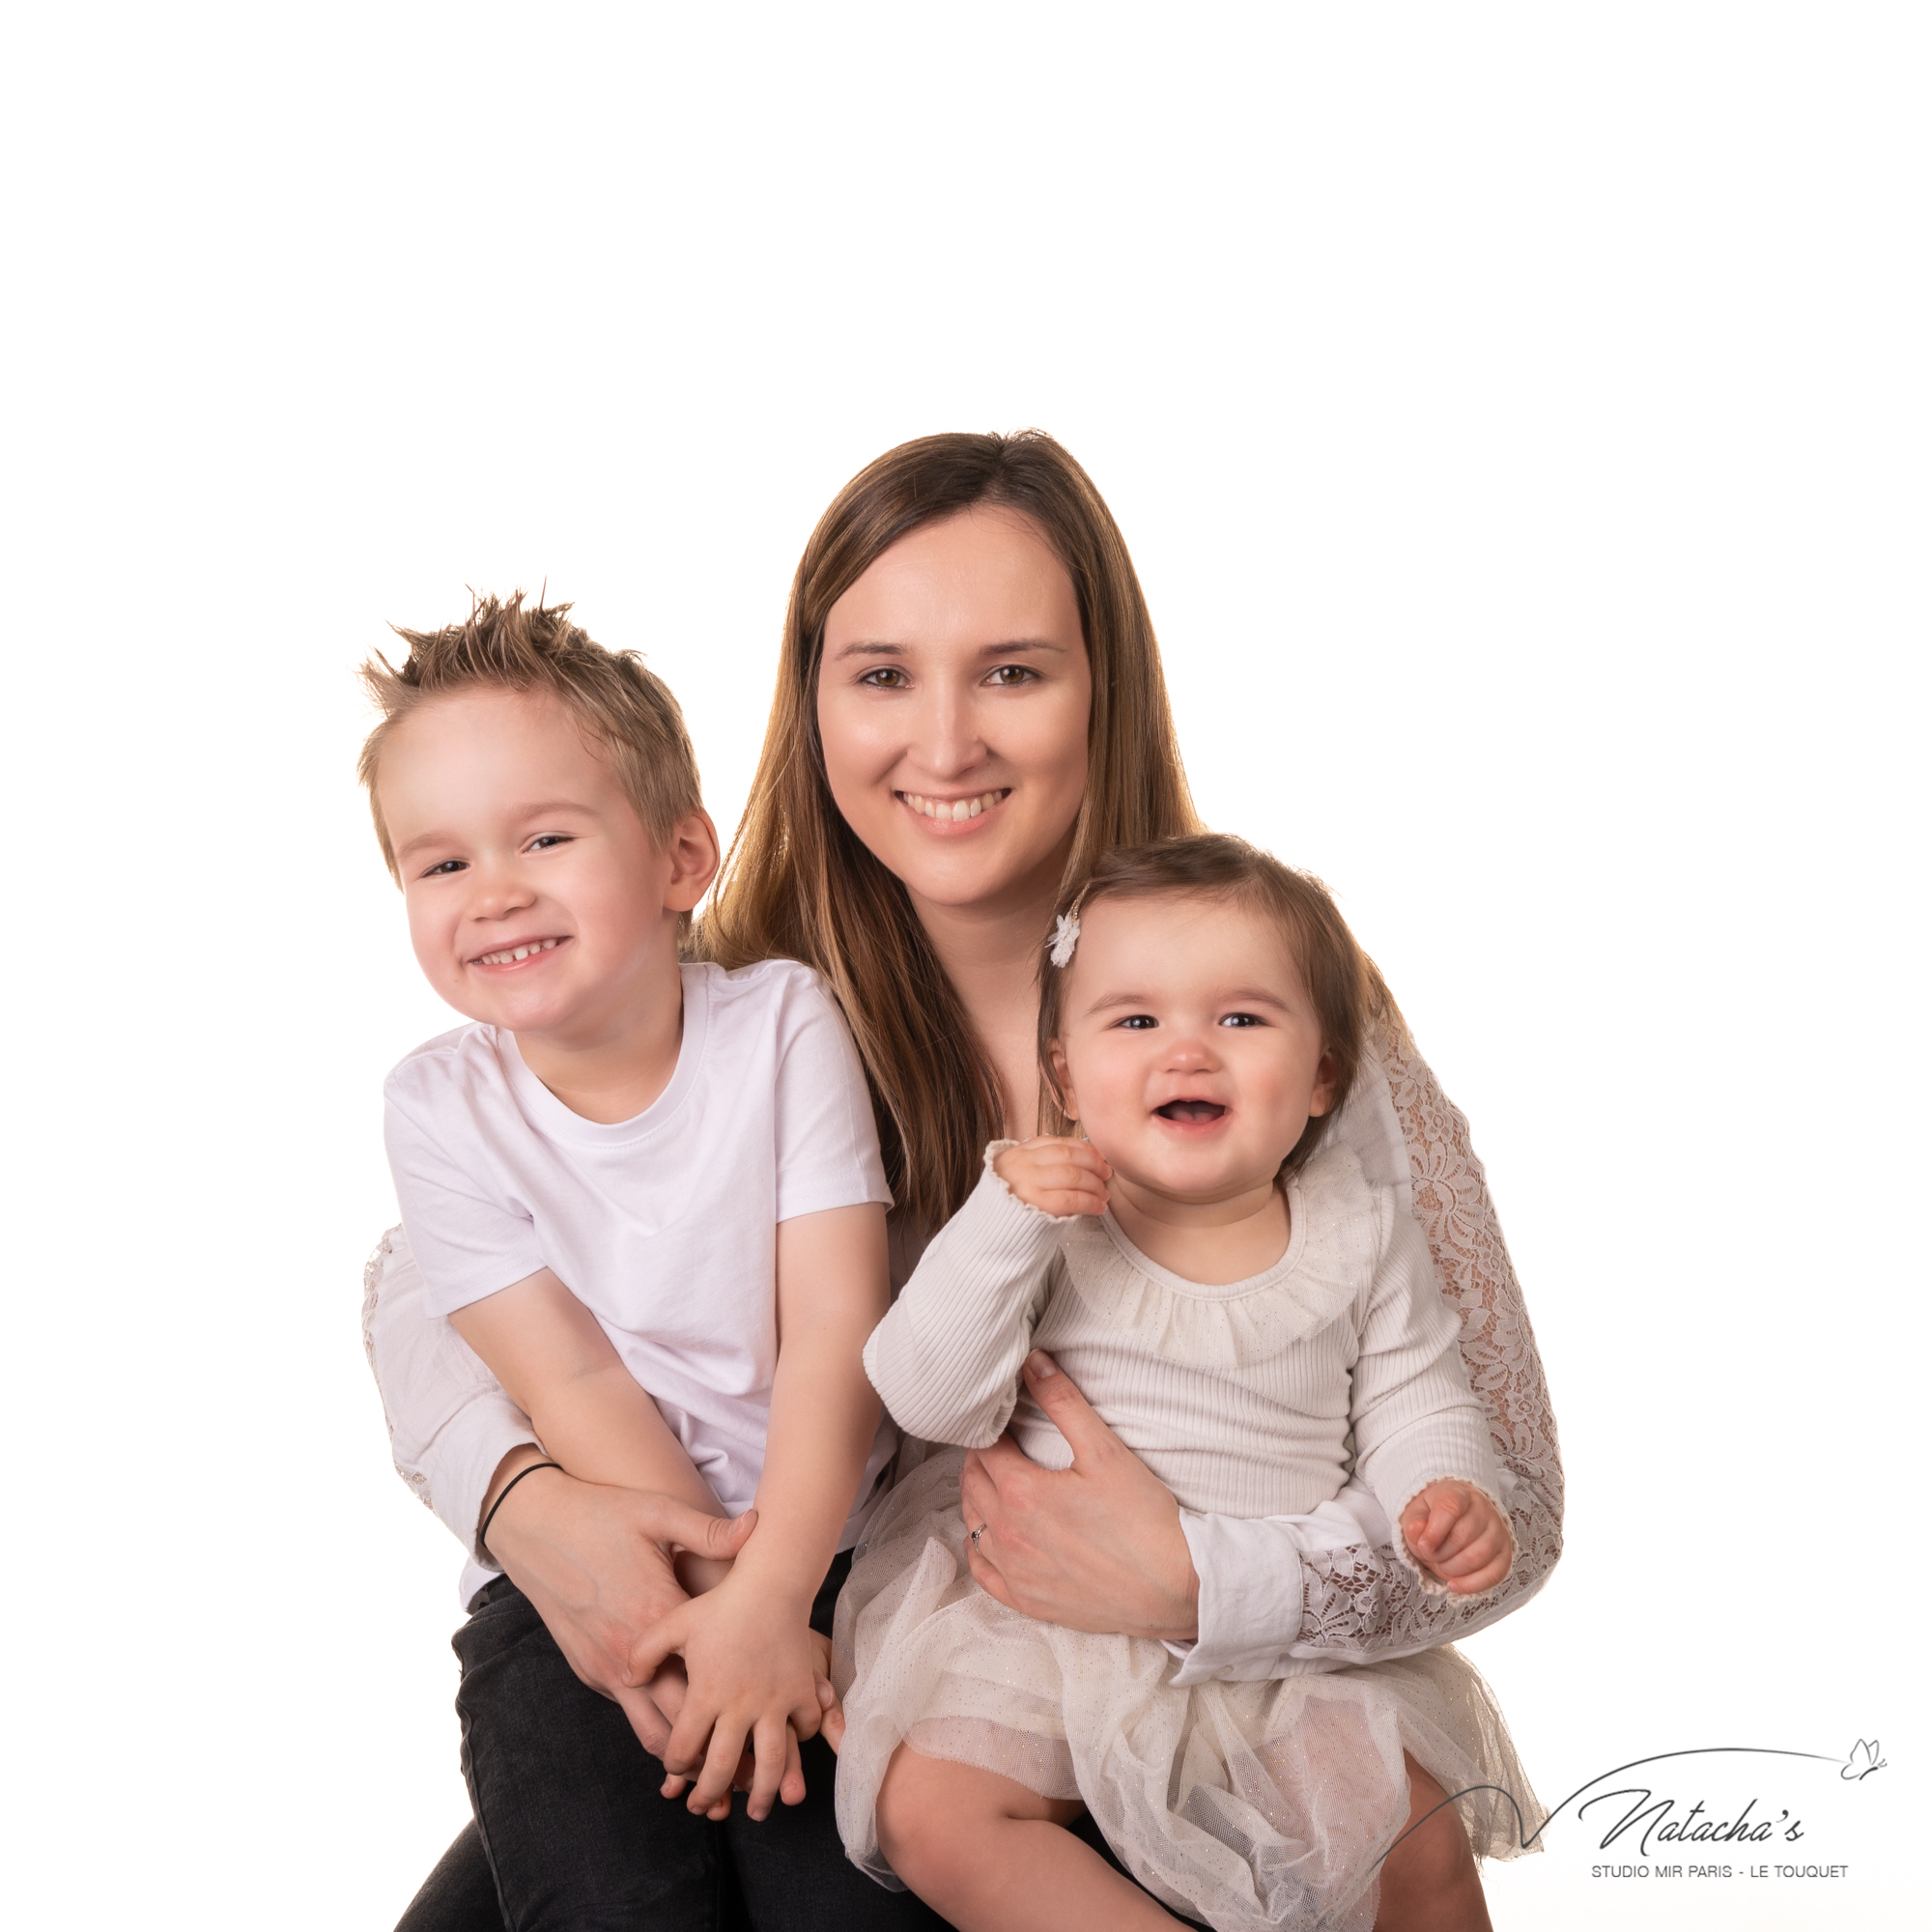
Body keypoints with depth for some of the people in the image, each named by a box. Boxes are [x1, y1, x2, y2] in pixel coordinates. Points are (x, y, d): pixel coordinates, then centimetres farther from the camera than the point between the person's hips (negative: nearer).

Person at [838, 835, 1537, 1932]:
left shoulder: (1364, 1234, 1)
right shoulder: (1047, 1227, -4)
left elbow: (1414, 1402, 8)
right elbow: (933, 1403, -10)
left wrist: (1449, 1499, -15)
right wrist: (1000, 1228, -23)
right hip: (1047, 1614, 0)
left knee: (1418, 1830, -17)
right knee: (928, 1812, -20)